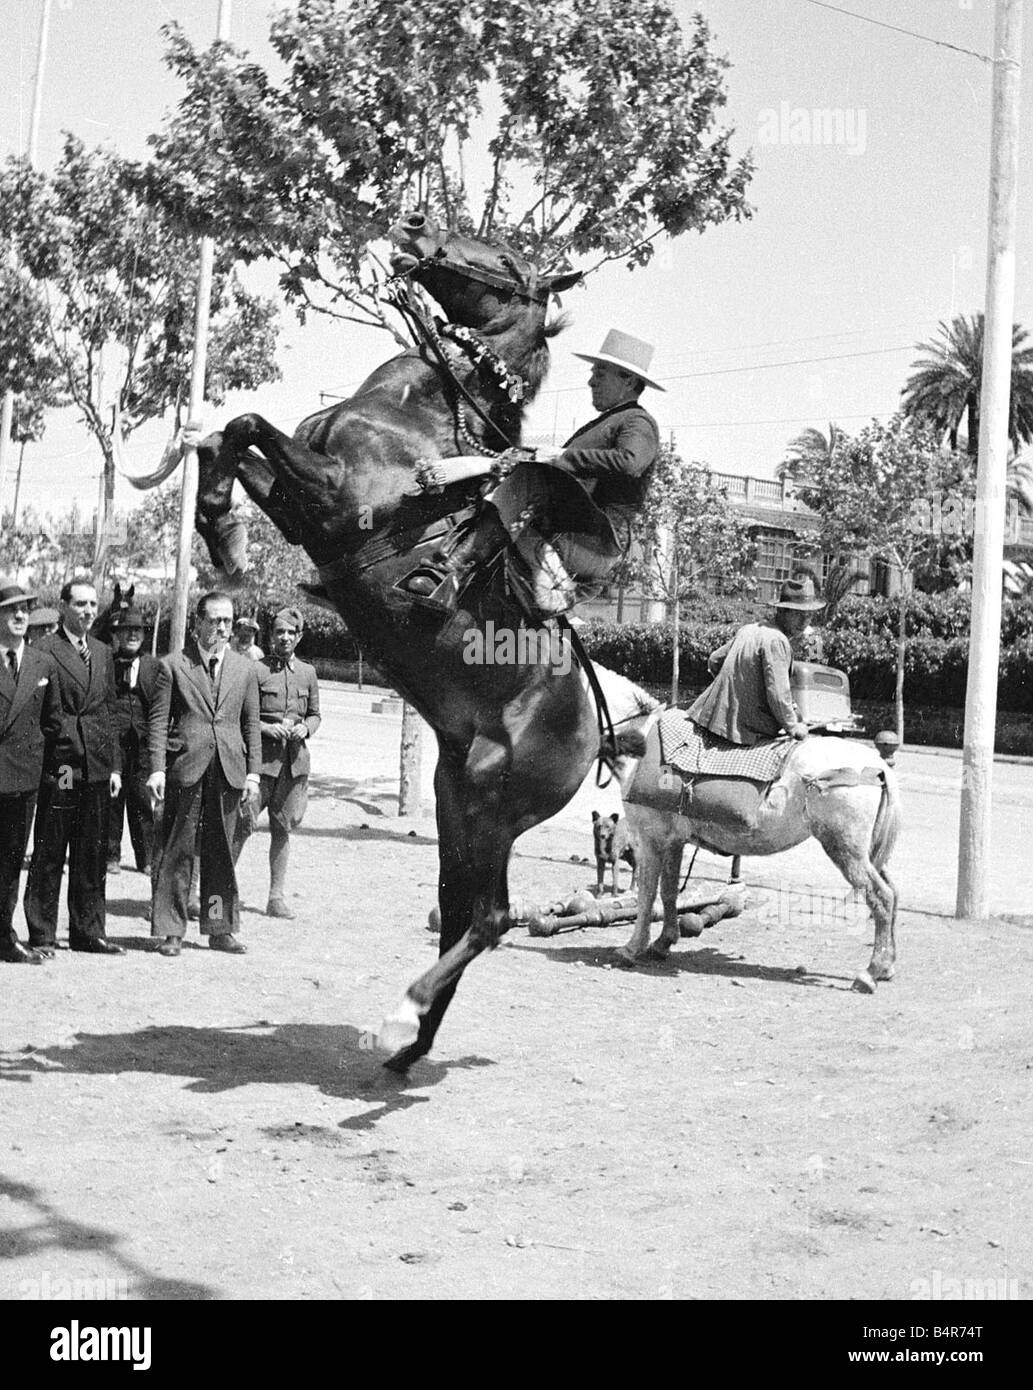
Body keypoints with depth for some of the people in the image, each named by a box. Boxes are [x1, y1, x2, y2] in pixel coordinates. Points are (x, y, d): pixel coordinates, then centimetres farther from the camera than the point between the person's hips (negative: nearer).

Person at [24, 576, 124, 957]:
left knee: (93, 855, 10)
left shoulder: (103, 653, 16)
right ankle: (41, 935, 9)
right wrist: (57, 763, -14)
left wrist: (115, 766, 11)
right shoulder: (43, 651, -4)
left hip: (97, 768, 6)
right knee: (48, 854, 1)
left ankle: (89, 932, 18)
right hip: (58, 767, -6)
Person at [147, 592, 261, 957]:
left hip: (229, 771, 3)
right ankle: (171, 930, 8)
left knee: (221, 852, 9)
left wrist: (253, 772, 5)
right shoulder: (173, 666, 2)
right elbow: (158, 721, 0)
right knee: (177, 852, 1)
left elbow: (251, 724, 12)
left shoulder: (244, 669, 12)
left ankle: (220, 928, 18)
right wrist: (157, 769, -8)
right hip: (185, 768, -3)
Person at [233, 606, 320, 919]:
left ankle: (277, 897, 15)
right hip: (260, 757, -4)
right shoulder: (256, 670, -3)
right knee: (243, 824, -6)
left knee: (282, 828, 9)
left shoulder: (307, 672, 11)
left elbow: (315, 714, 19)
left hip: (295, 761, 4)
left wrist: (305, 729, -2)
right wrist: (266, 728, -16)